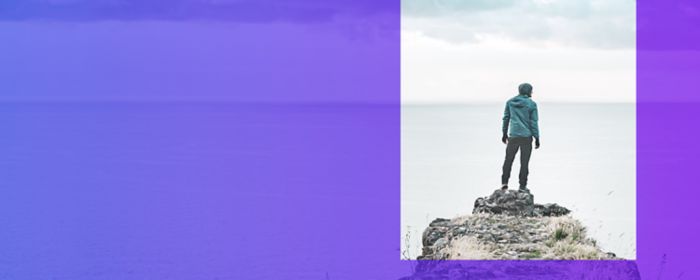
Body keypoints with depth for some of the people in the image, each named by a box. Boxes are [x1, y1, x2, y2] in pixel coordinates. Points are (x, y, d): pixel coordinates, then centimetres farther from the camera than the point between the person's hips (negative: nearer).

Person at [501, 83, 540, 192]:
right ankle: (522, 186, 5)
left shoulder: (510, 102, 4)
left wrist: (504, 133, 18)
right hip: (527, 136, -2)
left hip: (513, 136, 2)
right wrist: (537, 138, 0)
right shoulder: (532, 104, -5)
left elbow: (506, 118, 9)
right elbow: (533, 122, -6)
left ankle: (504, 182, 6)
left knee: (508, 159, 12)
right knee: (524, 162, 3)